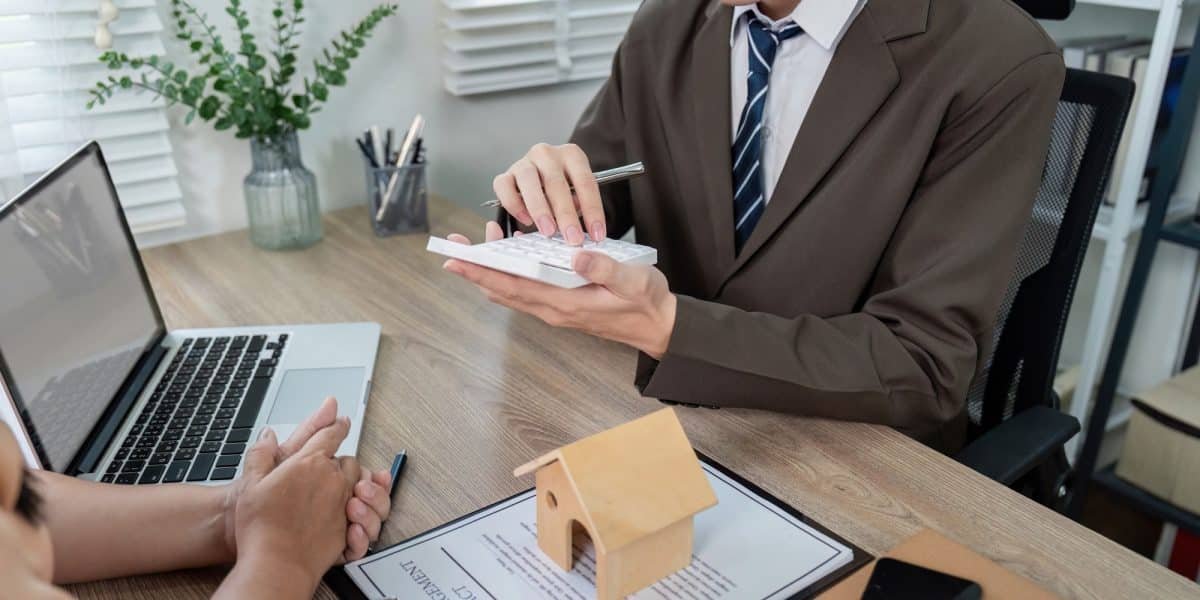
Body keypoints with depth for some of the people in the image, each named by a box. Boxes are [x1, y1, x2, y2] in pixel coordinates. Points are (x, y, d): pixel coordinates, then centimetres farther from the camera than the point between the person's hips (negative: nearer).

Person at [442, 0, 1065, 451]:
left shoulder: (997, 64, -17)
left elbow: (923, 368, -20)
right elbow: (589, 205, 6)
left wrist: (664, 327, -32)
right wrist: (546, 198, -17)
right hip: (670, 427, 5)